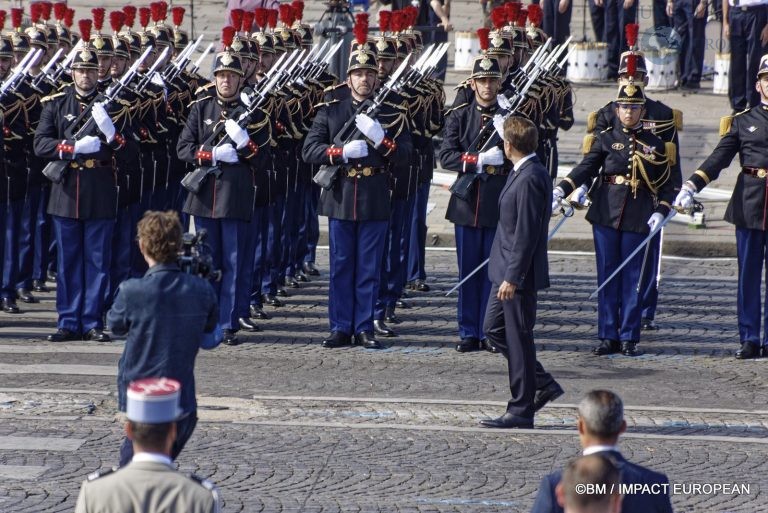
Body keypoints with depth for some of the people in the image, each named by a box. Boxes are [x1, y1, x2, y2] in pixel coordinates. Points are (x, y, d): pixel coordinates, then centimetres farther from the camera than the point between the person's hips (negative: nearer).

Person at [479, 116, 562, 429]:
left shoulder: (530, 179, -21)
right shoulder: (524, 174, 10)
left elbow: (527, 234, -23)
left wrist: (512, 277, -22)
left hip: (519, 274, -10)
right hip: (507, 271, 10)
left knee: (518, 338, -1)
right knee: (494, 329, 17)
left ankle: (521, 411, 7)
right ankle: (542, 383, 24)